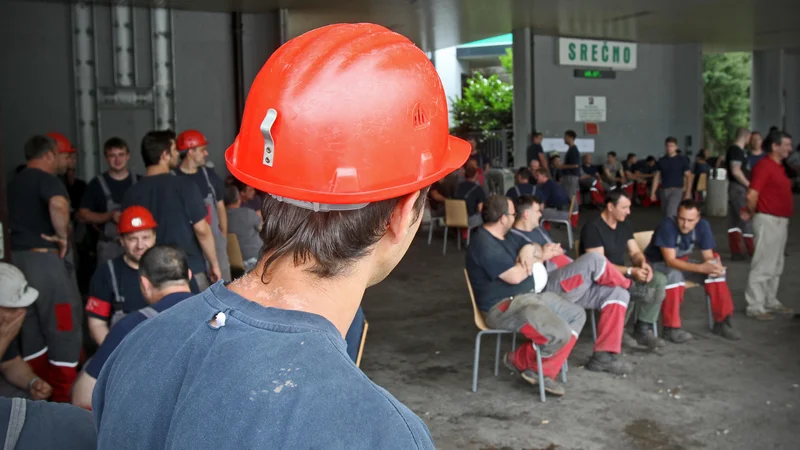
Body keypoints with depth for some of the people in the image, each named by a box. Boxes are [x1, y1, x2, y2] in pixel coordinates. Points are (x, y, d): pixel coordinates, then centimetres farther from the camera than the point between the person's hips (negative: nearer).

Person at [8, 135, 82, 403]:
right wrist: (62, 235, -20)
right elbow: (58, 205, -34)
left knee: (31, 330, 14)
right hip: (44, 258, -9)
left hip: (18, 258, 9)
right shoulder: (47, 179, -12)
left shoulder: (15, 183, 17)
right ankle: (63, 399, 3)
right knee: (63, 328, -1)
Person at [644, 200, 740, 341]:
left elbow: (708, 256, -9)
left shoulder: (703, 225, -13)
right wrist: (701, 267, -44)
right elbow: (670, 261, -33)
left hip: (681, 262, 6)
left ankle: (722, 322, -2)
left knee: (716, 271, -15)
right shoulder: (667, 225, -30)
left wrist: (715, 265, -34)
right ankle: (671, 328, -28)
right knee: (674, 274, -37)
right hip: (656, 264, -6)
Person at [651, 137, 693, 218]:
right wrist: (653, 192, 7)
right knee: (666, 214, 10)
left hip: (677, 190, -4)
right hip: (664, 190, 4)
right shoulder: (661, 160, 8)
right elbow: (657, 177, 12)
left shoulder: (682, 160, -1)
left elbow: (688, 176, -2)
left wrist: (688, 192, -10)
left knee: (670, 214, -20)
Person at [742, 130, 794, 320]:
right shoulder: (764, 166, -15)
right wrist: (751, 212, -4)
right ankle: (755, 306, 2)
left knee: (776, 266, 17)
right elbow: (752, 195, -22)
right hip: (768, 220, -10)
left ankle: (771, 302, 28)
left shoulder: (778, 166, 15)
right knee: (763, 266, -5)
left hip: (781, 221, 10)